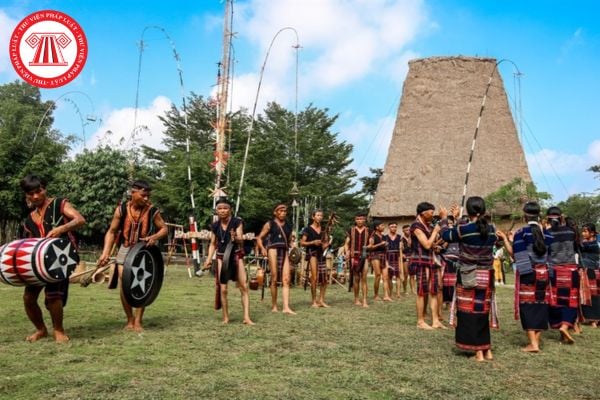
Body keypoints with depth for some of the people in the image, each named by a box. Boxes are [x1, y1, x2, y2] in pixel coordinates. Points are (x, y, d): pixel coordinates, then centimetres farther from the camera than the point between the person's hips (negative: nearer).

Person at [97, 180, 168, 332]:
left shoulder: (152, 211, -11)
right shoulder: (121, 209, -9)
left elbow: (164, 229, -2)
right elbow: (111, 232, -3)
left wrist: (154, 237, -24)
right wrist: (105, 252, -12)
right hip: (125, 250, 1)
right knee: (124, 286, 0)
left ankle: (138, 320, 12)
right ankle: (130, 319, 18)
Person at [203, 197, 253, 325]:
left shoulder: (237, 222, -6)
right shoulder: (215, 225, 4)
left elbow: (241, 239, -14)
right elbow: (213, 244, 11)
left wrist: (235, 238, -37)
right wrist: (209, 259, -1)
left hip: (236, 256, -2)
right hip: (221, 258, 2)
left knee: (244, 286, -7)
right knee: (223, 289, 1)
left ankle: (246, 317, -5)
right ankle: (225, 317, 14)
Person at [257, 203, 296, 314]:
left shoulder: (288, 226, 19)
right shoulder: (270, 224, 5)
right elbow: (259, 238, 3)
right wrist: (262, 248, -14)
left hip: (285, 252, 4)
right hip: (273, 250, -4)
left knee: (286, 279, -6)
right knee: (274, 279, -1)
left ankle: (286, 307, -8)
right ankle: (274, 305, 12)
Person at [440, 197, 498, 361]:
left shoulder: (463, 229, -16)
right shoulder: (491, 229, 0)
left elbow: (446, 236, 3)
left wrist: (444, 218, 19)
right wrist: (457, 218, 26)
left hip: (468, 277, -5)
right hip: (486, 276, 5)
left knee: (469, 312, 3)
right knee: (483, 312, 16)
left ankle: (479, 352, 4)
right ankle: (487, 350, 22)